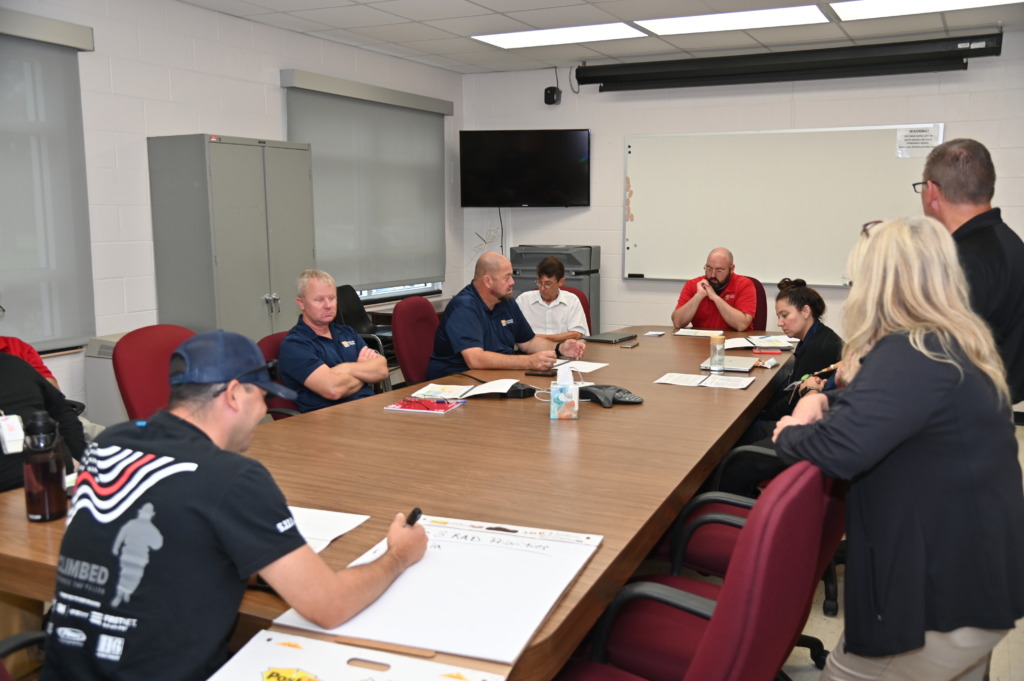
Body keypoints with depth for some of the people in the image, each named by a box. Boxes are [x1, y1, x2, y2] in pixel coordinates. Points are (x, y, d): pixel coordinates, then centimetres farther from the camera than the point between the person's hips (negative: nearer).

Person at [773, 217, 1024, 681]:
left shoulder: (916, 356, -26)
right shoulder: (953, 343, 7)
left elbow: (838, 449, -36)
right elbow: (882, 402, 20)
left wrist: (789, 434, -14)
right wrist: (822, 399, -1)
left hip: (945, 594, -10)